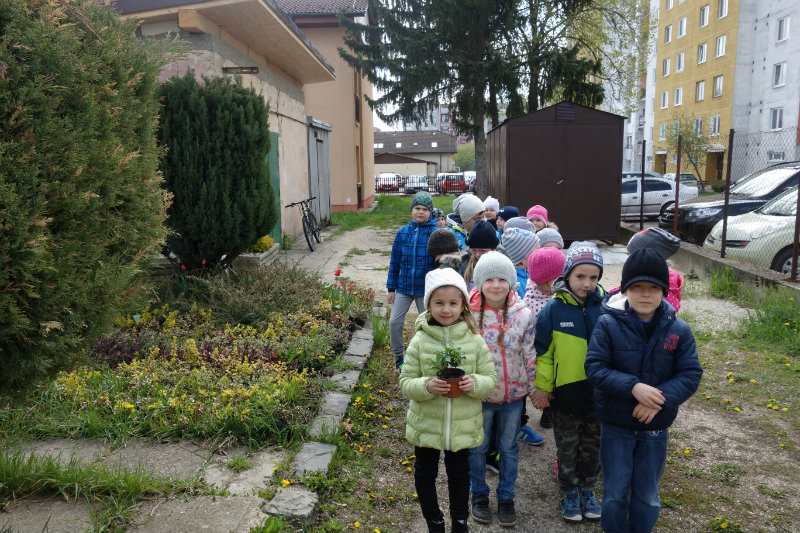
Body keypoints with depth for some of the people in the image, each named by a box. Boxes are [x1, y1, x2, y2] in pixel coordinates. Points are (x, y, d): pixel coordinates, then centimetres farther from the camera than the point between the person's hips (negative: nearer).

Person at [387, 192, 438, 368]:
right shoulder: (402, 232, 3)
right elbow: (395, 261, 7)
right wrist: (391, 288, 7)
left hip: (425, 288, -2)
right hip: (404, 286, 3)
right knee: (394, 322, 0)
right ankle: (398, 357, 21)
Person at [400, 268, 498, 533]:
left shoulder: (475, 341, -9)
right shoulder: (420, 341, -11)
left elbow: (491, 379, -3)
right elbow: (406, 382, -8)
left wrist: (474, 384, -25)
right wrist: (427, 387, -28)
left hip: (463, 426, 0)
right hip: (426, 425, 0)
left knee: (459, 475, 20)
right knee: (425, 474, 17)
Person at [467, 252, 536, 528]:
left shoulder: (523, 314, -7)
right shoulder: (469, 314, -12)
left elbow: (530, 355, 0)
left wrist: (534, 388, 4)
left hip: (513, 394, 1)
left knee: (509, 448, 16)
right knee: (478, 447, 15)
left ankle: (506, 497, 34)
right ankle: (479, 495, 36)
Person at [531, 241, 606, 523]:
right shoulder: (554, 309, -14)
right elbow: (543, 352, -7)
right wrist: (542, 387, -6)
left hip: (598, 392, 2)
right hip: (566, 393, -2)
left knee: (593, 446, 19)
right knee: (567, 447, 15)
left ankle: (587, 488, 40)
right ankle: (568, 492, 34)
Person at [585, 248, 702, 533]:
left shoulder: (678, 330, -6)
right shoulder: (608, 324, -13)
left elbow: (691, 375, -8)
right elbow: (594, 368, -17)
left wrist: (660, 398, -24)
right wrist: (633, 387, -30)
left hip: (656, 428, 2)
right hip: (616, 426, -2)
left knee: (648, 495, 17)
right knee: (615, 492, 12)